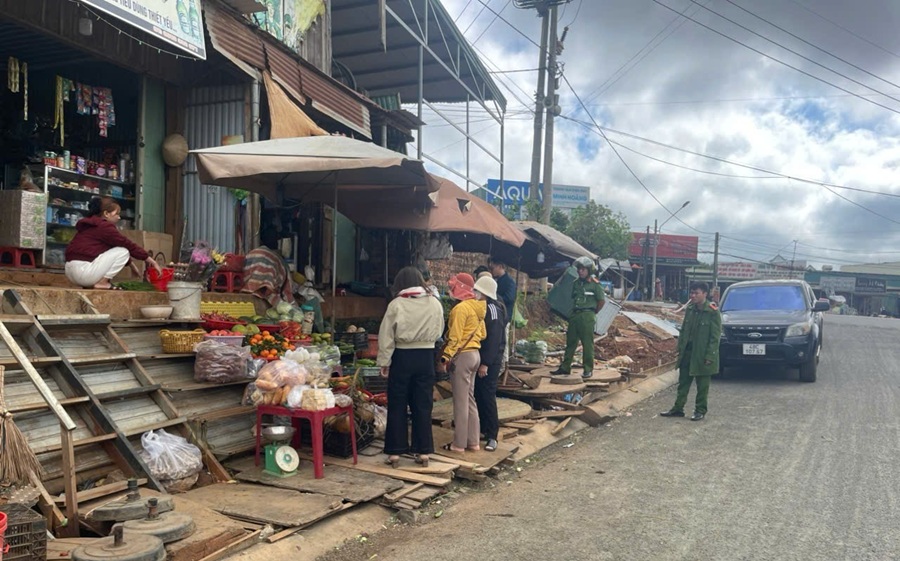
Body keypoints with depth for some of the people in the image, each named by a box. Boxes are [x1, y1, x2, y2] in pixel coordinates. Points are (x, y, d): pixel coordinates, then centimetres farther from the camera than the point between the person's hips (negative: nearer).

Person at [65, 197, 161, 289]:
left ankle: (90, 283, 12)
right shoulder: (104, 226, -8)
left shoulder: (91, 225, 23)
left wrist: (129, 262, 28)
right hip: (83, 271, -10)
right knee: (123, 251, -3)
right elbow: (128, 245, -7)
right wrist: (148, 258, 0)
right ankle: (101, 282, -7)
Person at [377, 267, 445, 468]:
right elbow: (438, 332, 10)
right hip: (426, 357, 3)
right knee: (422, 405, 10)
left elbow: (386, 336, -8)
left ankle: (395, 452, 12)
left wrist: (384, 361, -1)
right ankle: (423, 451, 15)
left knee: (397, 405, 8)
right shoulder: (435, 303, -1)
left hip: (402, 357, -2)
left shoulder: (397, 304, -10)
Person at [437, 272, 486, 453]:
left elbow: (455, 338, -19)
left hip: (462, 356, -9)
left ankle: (459, 444, 5)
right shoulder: (477, 307, 11)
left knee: (461, 401, -2)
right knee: (470, 399, 15)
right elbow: (482, 334, 15)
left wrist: (445, 358, -17)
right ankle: (473, 441, 20)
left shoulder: (460, 308, -15)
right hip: (475, 354, 9)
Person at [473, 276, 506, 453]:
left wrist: (486, 363, -22)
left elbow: (494, 339, -21)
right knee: (479, 396, 13)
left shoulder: (492, 309, -16)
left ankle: (492, 436, 1)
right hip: (481, 359, 9)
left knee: (487, 397, -5)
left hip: (490, 362, -9)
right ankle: (483, 429, 24)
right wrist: (482, 361, 12)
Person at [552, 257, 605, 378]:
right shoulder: (576, 283, 12)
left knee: (587, 344, -3)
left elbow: (602, 300, -3)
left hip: (587, 316, -6)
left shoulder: (594, 284, -6)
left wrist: (593, 312, 2)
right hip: (575, 315, 6)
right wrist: (574, 311, 12)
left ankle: (588, 370, 3)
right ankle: (565, 367, 14)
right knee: (570, 342, 9)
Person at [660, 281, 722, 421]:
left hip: (702, 354, -6)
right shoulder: (690, 310, 6)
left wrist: (709, 356, -17)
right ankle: (678, 408, 19)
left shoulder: (713, 312, -13)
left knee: (702, 385, 6)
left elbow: (715, 336, -13)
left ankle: (700, 411, 17)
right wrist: (680, 349, 9)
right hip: (687, 352, 6)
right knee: (683, 382, 11)